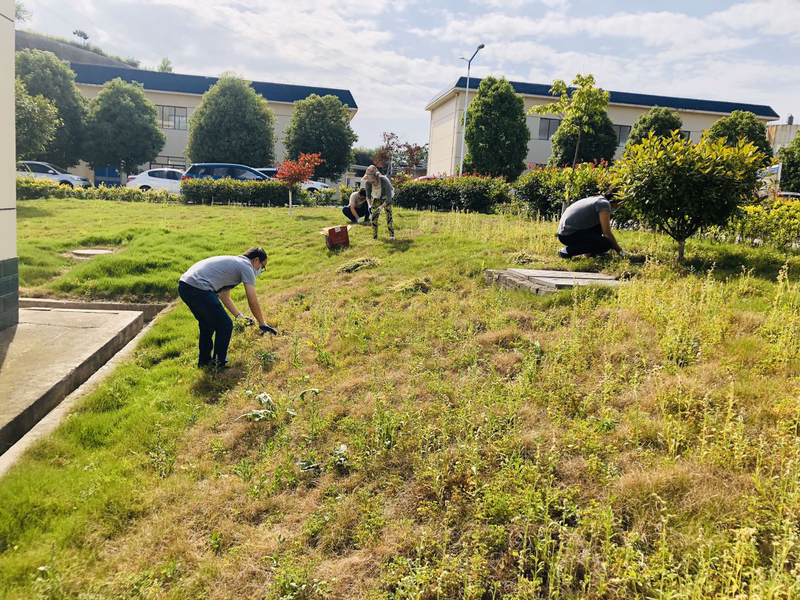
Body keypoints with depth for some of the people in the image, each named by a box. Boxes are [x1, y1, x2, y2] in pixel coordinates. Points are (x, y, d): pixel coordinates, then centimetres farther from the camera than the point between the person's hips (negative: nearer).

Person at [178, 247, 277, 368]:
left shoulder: (233, 263, 29)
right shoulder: (246, 266, 1)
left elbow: (224, 296, 33)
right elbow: (253, 301, -1)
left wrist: (239, 316, 32)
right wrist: (262, 324, 9)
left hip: (183, 285, 10)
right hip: (198, 288, -10)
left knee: (207, 324, 27)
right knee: (225, 326, 3)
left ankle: (204, 361, 37)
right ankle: (218, 364, 13)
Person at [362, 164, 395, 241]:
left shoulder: (384, 181, -38)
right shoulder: (367, 183, -28)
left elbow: (389, 197, -34)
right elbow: (368, 195, -9)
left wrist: (382, 206, -43)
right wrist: (370, 204, -23)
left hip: (386, 199, -3)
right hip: (376, 199, 3)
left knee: (388, 215, -16)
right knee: (374, 217, -3)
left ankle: (391, 235, -11)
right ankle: (374, 237, 5)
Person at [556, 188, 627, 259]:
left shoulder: (598, 199, 16)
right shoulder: (604, 203, -11)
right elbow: (607, 233, -15)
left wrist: (613, 245, 24)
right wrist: (619, 250, -5)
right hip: (569, 235, -10)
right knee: (606, 244, -16)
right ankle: (567, 251, -11)